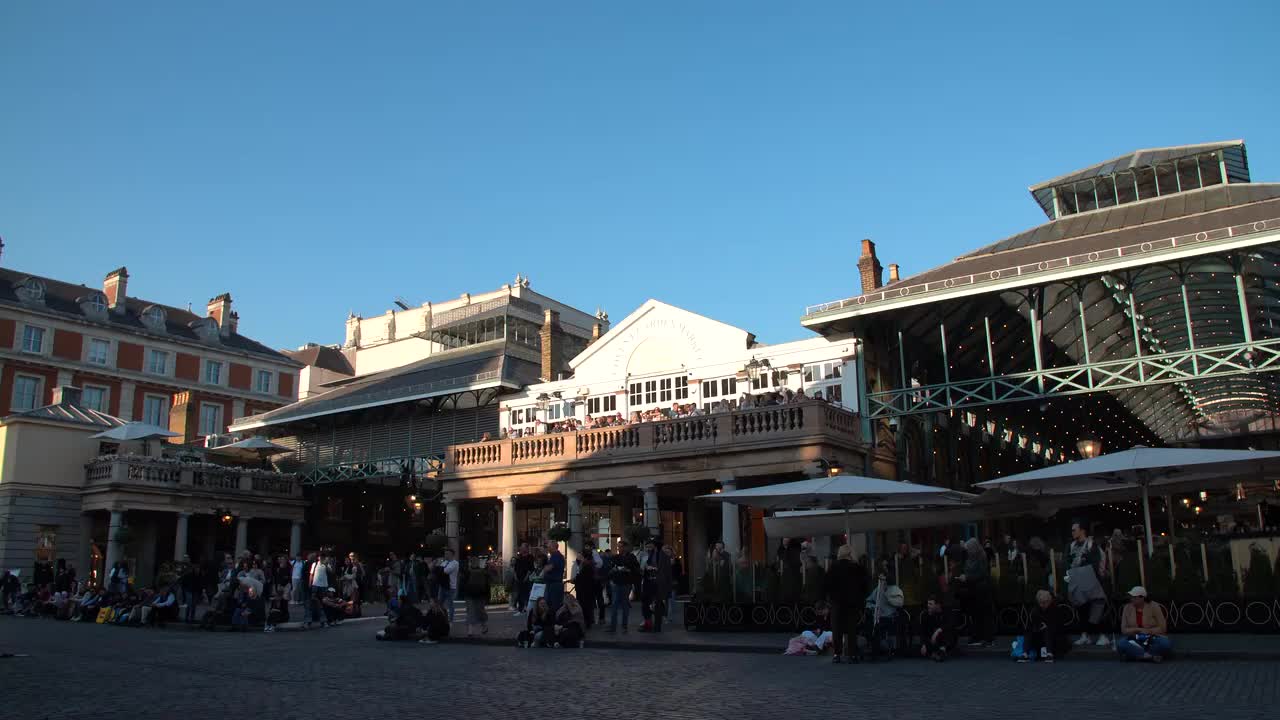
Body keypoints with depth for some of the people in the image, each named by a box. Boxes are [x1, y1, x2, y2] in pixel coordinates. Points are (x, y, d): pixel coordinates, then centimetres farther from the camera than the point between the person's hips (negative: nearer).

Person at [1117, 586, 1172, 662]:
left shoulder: (1154, 607, -5)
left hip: (1153, 638, -1)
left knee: (1165, 644, -35)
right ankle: (1152, 656, -29)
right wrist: (1138, 630, -16)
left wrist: (1148, 631, -19)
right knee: (1121, 644, -32)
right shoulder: (1127, 608, 0)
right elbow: (1124, 630, -2)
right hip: (1134, 639, 1)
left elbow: (1162, 628, -7)